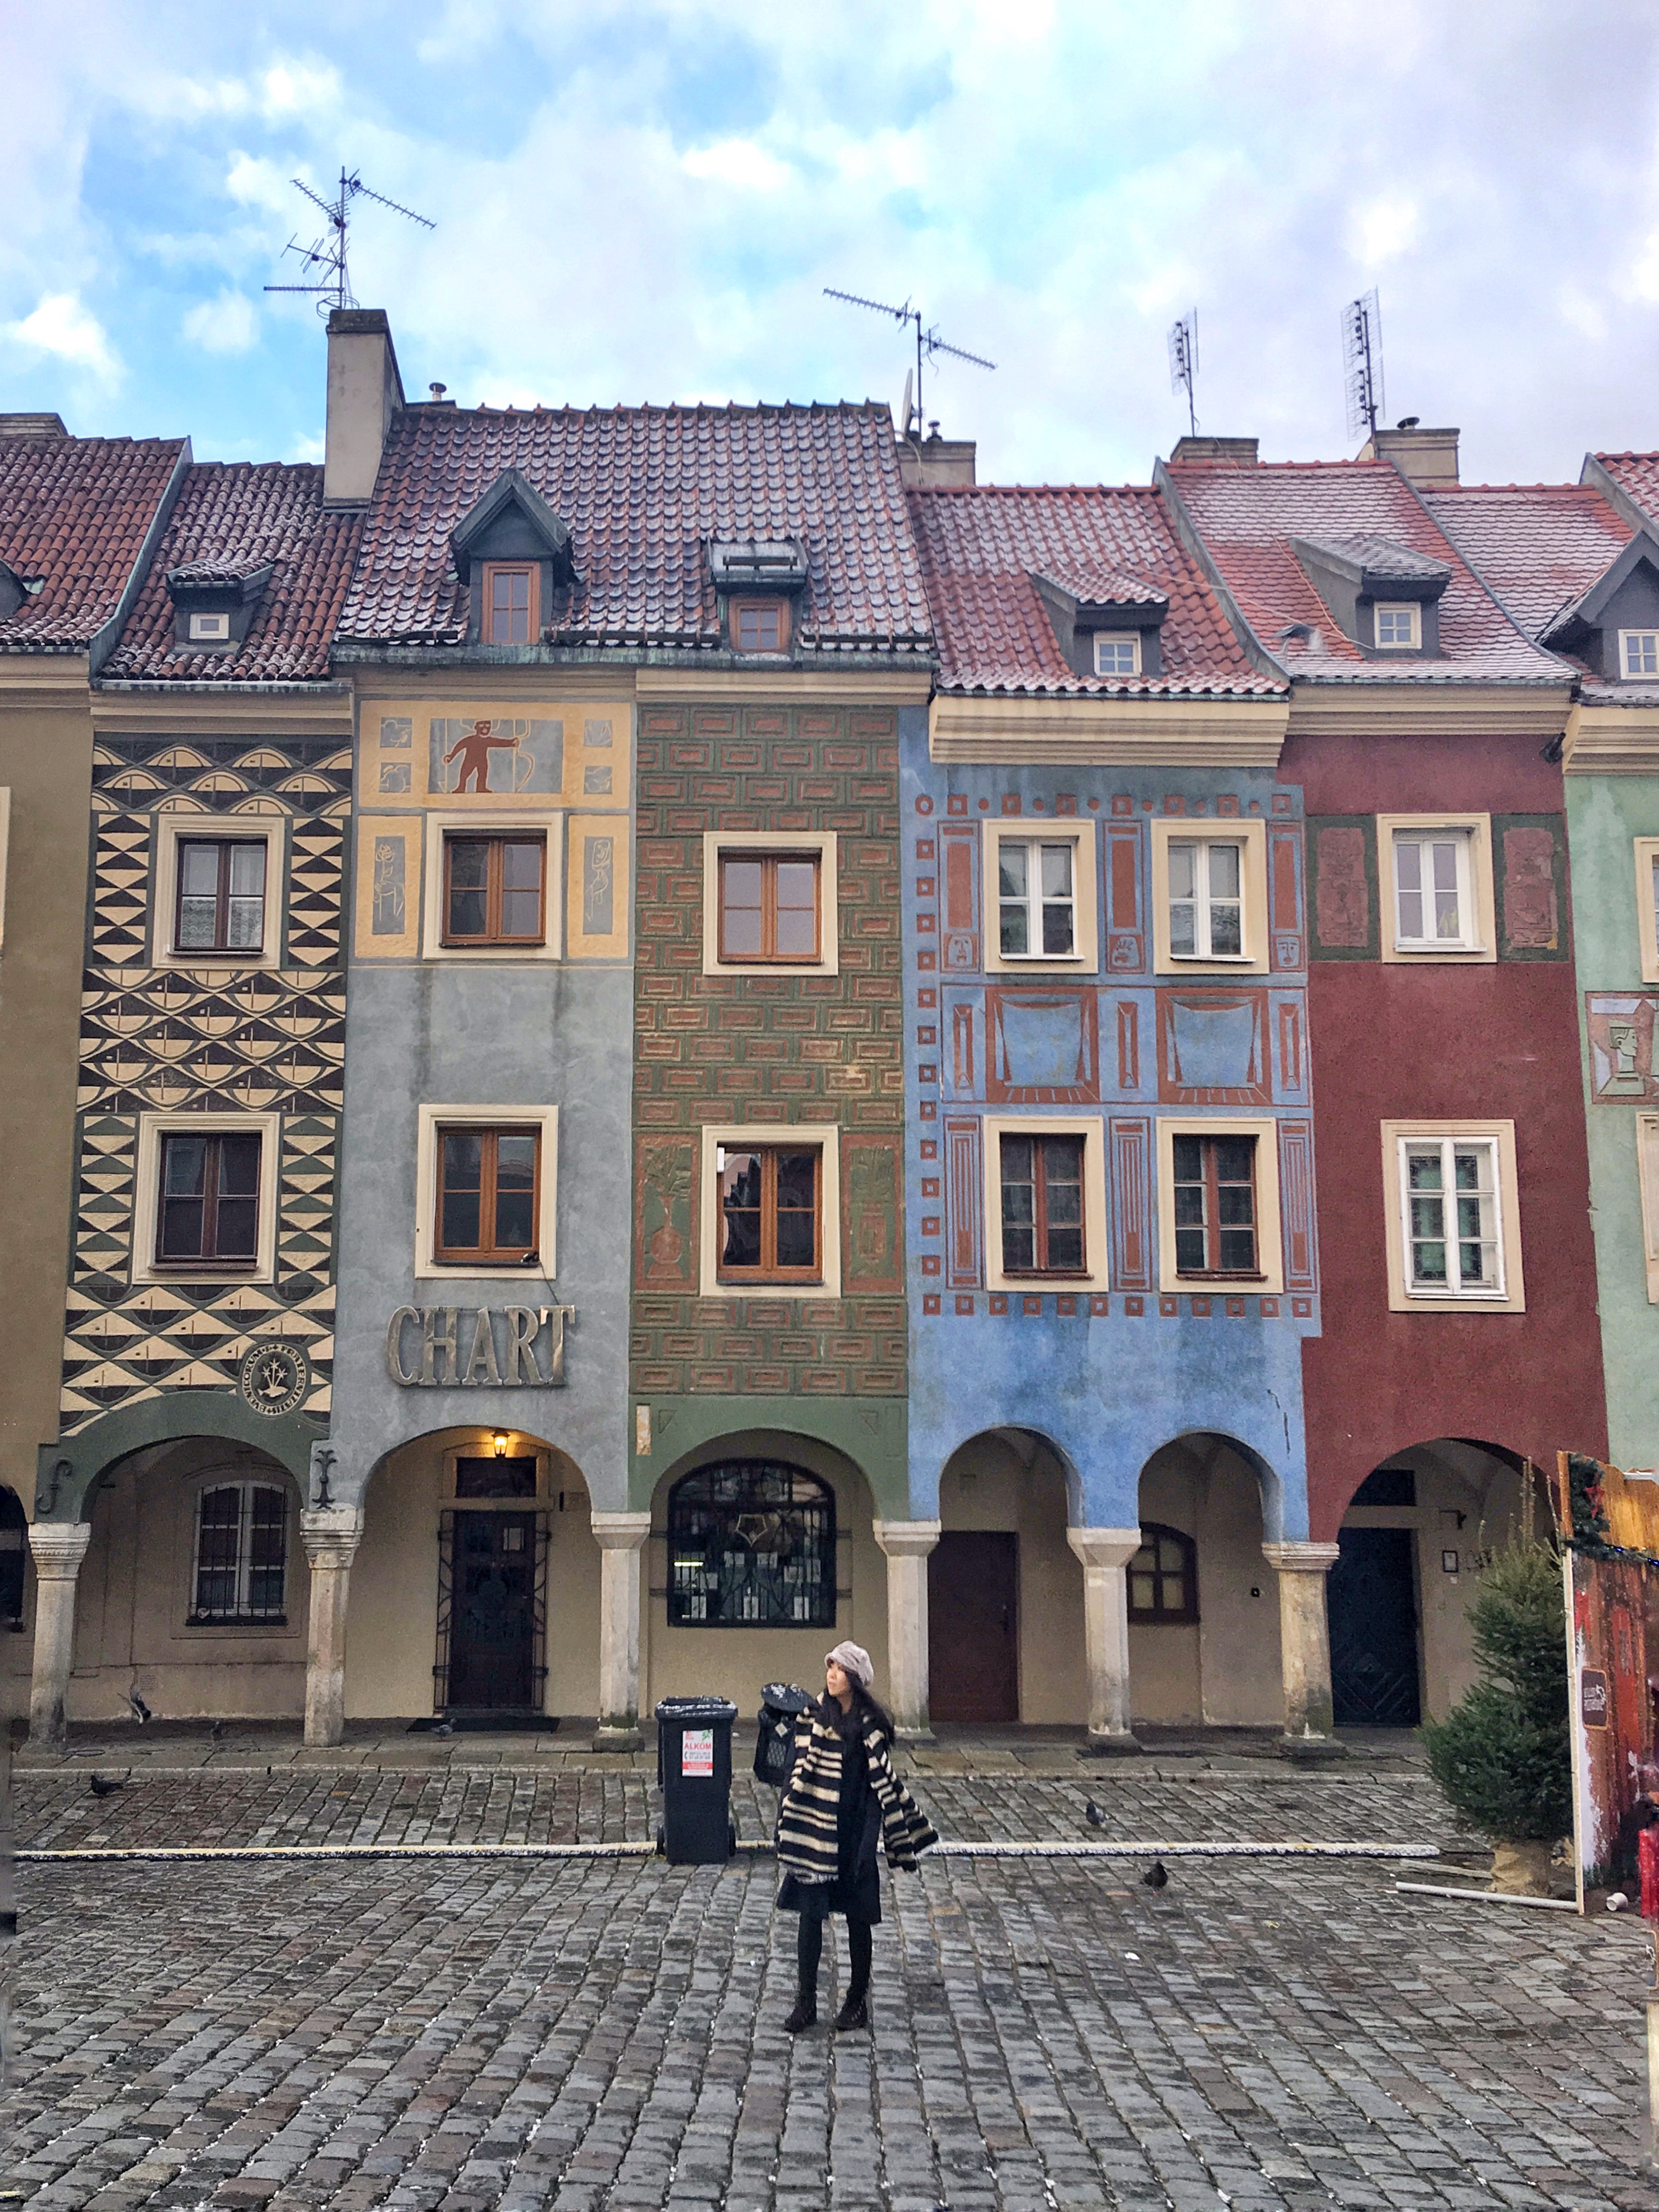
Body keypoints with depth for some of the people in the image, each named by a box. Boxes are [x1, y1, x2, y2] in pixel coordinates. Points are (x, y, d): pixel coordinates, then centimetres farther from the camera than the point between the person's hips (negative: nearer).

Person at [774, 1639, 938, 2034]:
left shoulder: (870, 1725, -6)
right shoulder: (814, 1714, 3)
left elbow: (886, 1781, -5)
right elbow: (800, 1771, 6)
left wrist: (901, 1839, -4)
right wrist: (789, 1829, 4)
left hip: (855, 1830, -3)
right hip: (814, 1826, 3)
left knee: (857, 1917, 7)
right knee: (809, 1913, 2)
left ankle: (857, 2001, 20)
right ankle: (806, 2001, 12)